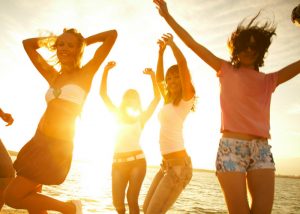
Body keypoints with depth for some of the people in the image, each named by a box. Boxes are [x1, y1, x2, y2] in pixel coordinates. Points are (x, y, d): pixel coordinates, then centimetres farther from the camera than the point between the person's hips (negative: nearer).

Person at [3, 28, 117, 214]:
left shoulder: (85, 74, -4)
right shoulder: (53, 76, 11)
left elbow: (113, 35, -6)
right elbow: (28, 44, 20)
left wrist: (84, 41, 7)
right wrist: (53, 39, 17)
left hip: (57, 146, -7)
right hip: (39, 141, 7)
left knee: (12, 197, -5)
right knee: (31, 199, 12)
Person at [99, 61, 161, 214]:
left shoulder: (141, 118, 10)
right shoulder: (118, 115, 14)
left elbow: (157, 98, 0)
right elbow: (103, 94, 6)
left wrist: (152, 76, -8)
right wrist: (106, 70, -4)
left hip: (137, 160, -2)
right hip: (118, 162, 2)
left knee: (132, 199, -8)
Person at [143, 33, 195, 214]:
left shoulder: (186, 99, -5)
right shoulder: (169, 101, 14)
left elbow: (183, 64, -16)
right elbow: (159, 78, 24)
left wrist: (172, 43, -6)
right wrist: (161, 51, 18)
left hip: (179, 164, -8)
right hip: (166, 164, 8)